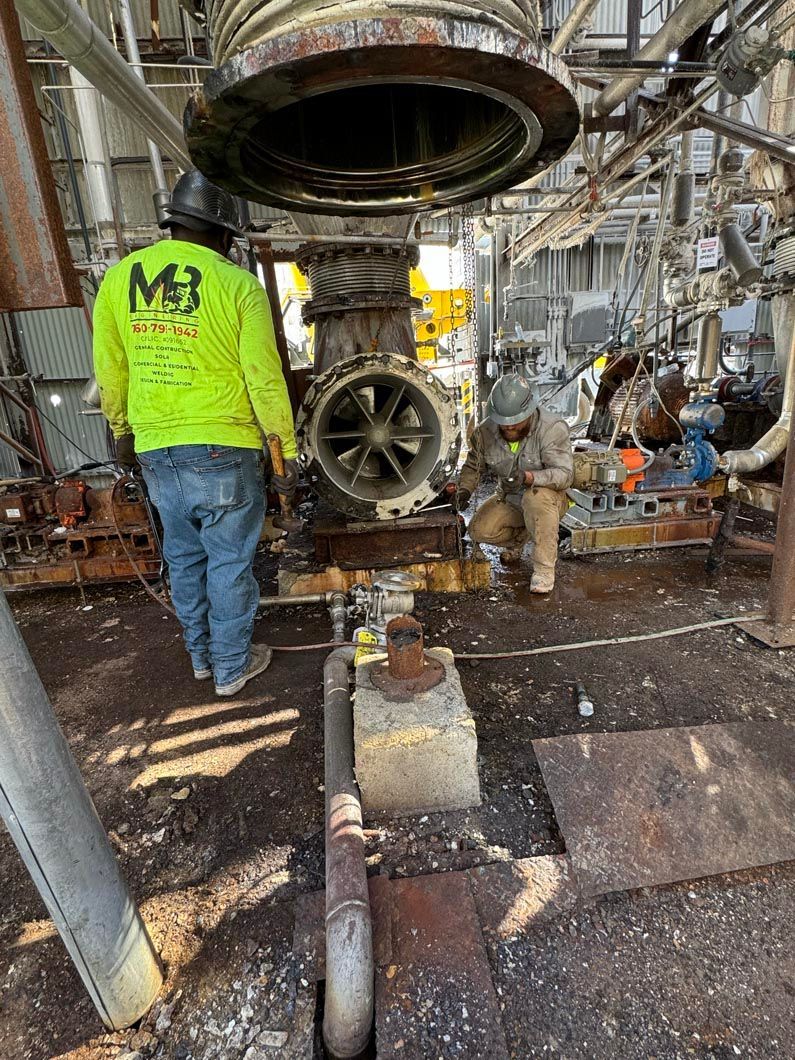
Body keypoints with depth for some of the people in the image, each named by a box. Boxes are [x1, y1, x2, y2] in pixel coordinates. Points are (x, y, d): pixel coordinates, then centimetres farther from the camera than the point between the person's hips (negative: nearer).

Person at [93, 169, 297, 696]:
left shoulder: (118, 277, 6)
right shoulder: (239, 285, -8)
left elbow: (110, 371, 11)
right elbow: (265, 381, -12)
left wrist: (122, 432, 24)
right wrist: (287, 453, -4)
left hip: (154, 450, 5)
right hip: (222, 449, -4)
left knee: (184, 557, 19)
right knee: (229, 562, 9)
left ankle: (201, 656, 37)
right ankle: (232, 667, 25)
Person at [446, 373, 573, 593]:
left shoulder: (552, 429, -23)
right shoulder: (485, 431, -10)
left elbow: (564, 474, -30)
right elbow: (473, 466, 5)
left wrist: (528, 477, -47)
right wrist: (464, 489, -16)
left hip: (549, 497, -4)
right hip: (509, 499, 4)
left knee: (536, 497, -39)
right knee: (479, 531, -18)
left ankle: (544, 569, -24)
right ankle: (520, 536, 16)